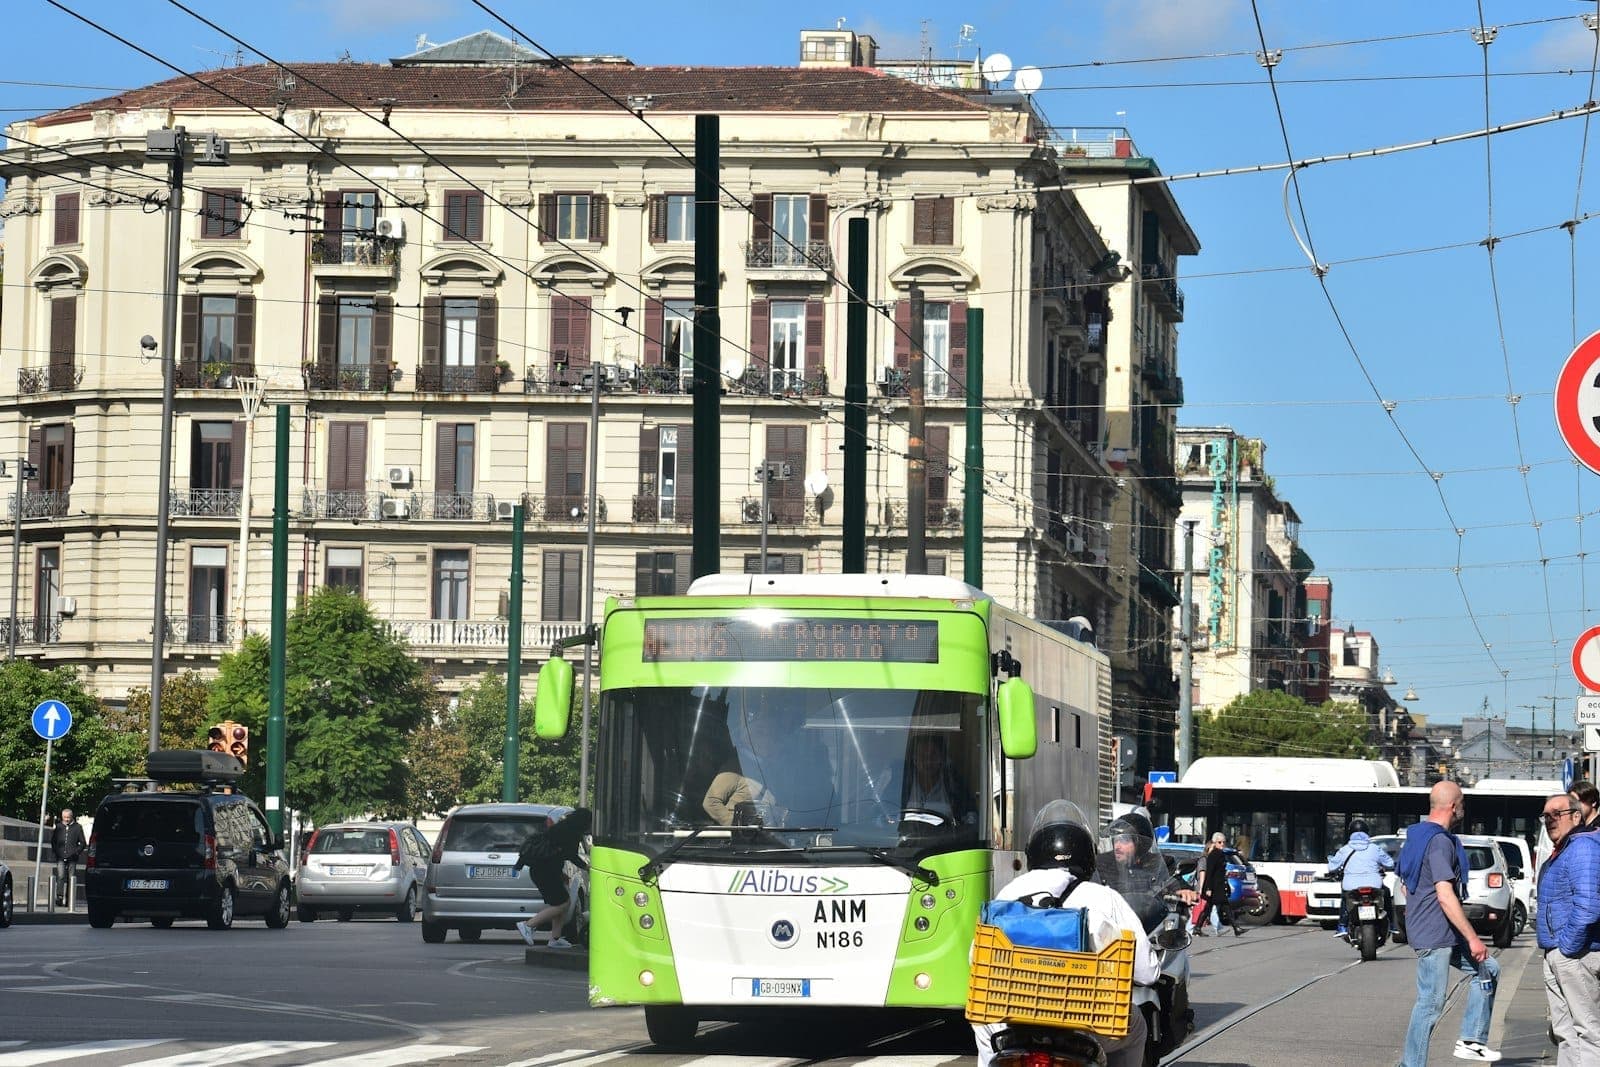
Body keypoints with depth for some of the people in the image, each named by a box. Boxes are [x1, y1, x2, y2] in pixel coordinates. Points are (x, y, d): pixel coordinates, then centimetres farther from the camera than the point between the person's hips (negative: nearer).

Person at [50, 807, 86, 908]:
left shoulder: (77, 827, 5)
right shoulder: (58, 827, 10)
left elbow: (83, 843, 8)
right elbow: (53, 841, 19)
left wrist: (76, 852, -4)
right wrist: (56, 851, 5)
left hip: (72, 858, 0)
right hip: (60, 858, 0)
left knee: (71, 878, 2)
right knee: (60, 876, -15)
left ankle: (68, 899, 8)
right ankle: (59, 898, -19)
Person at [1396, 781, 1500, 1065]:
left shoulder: (1416, 836, 13)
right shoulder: (1440, 842, -18)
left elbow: (1407, 887, 23)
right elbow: (1445, 895, -25)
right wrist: (1473, 939, -22)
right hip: (1435, 937, -11)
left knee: (1488, 969, 17)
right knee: (1430, 1003, -7)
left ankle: (1471, 1040, 15)